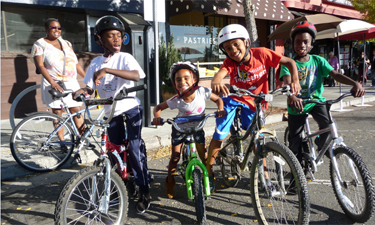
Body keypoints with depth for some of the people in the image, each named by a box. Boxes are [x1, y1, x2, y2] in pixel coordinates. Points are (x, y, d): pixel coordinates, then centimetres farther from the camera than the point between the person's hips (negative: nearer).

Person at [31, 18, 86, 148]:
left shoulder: (66, 43, 16)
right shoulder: (40, 44, 1)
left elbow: (76, 64, 15)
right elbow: (40, 66, -10)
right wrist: (52, 82, -23)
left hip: (71, 83, 4)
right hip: (54, 85, -4)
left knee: (76, 110, 0)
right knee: (57, 112, -1)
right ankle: (62, 141, 8)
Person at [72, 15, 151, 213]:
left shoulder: (125, 57, -9)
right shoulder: (96, 62, 4)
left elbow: (136, 75, -30)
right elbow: (90, 88, 7)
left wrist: (107, 70, -38)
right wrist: (80, 91, -17)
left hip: (130, 108, -5)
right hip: (110, 111, 5)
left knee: (135, 148, -10)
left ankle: (144, 191, 2)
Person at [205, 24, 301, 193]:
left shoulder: (261, 54, -18)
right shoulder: (230, 62, -20)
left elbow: (289, 62, -11)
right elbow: (220, 73, -42)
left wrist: (295, 80, -28)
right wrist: (216, 83, -66)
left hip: (253, 102, 1)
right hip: (232, 99, -1)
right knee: (219, 136, -6)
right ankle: (208, 173, 12)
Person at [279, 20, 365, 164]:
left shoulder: (318, 61, -1)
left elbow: (335, 74, -12)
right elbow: (287, 81, -26)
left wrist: (355, 83, -30)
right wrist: (292, 96, -48)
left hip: (315, 101, 2)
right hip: (297, 105, -1)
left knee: (328, 124, -25)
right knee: (295, 144, 4)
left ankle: (322, 149, 8)